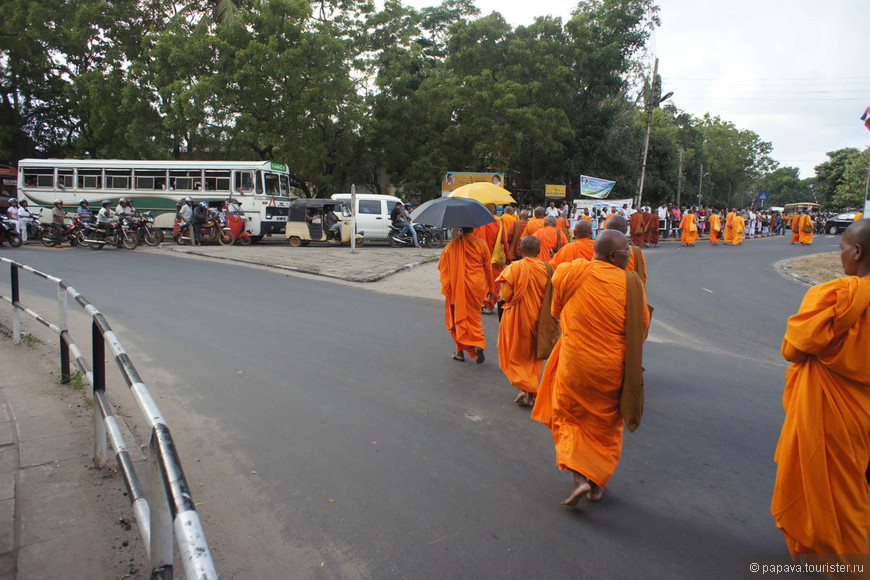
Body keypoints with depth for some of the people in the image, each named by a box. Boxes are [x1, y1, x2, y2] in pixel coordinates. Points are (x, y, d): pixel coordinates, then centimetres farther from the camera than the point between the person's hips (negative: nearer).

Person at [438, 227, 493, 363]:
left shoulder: (453, 244, -7)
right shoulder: (481, 243, -4)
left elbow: (443, 266, -1)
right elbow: (488, 267, 3)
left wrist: (446, 286, 9)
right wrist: (488, 285, 14)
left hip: (458, 287, -1)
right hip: (477, 286, 1)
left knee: (459, 316, 10)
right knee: (474, 315, 15)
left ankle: (461, 351, 14)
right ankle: (479, 345, -6)